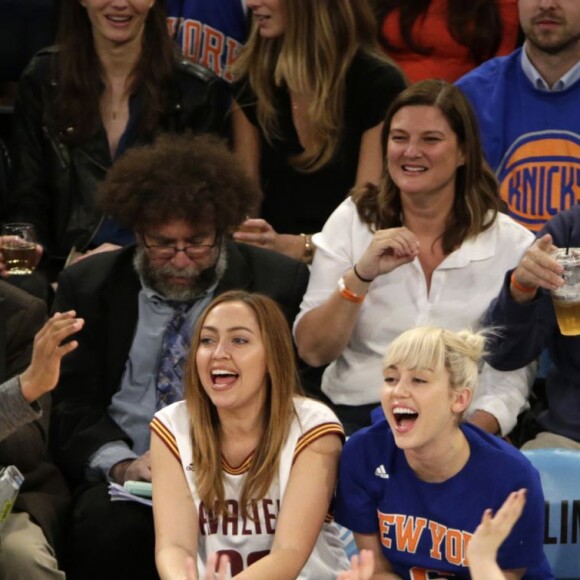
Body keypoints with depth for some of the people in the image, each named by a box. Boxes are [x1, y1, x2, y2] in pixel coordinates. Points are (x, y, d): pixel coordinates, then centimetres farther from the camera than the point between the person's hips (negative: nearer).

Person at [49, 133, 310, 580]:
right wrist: (121, 463, -15)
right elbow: (71, 403, 7)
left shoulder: (278, 283, 5)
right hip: (124, 477, 1)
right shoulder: (88, 286, 10)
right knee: (110, 524, -34)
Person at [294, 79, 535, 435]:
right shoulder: (351, 222, 7)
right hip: (357, 416, 1)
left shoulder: (510, 243, 4)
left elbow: (512, 373, 1)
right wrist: (361, 276, -13)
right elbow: (312, 352, 1)